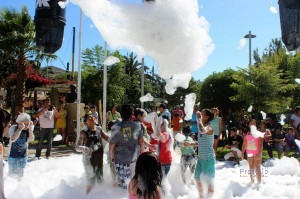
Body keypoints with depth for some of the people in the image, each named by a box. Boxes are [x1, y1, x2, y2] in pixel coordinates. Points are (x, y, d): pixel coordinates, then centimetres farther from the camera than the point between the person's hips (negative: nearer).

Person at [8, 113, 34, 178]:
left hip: (23, 156, 3)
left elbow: (32, 139, -21)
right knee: (12, 173, 11)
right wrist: (20, 129, -36)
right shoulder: (13, 128, -16)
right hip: (13, 155, -2)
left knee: (20, 173, 17)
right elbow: (12, 139, -31)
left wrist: (30, 128, -26)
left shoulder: (28, 129, -8)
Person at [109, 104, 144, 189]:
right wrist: (141, 153, 16)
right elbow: (141, 142, 2)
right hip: (134, 157, 2)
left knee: (121, 181, 12)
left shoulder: (116, 127, -14)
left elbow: (112, 144, -9)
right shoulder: (137, 126, -6)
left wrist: (111, 157, 6)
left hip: (120, 158, -2)